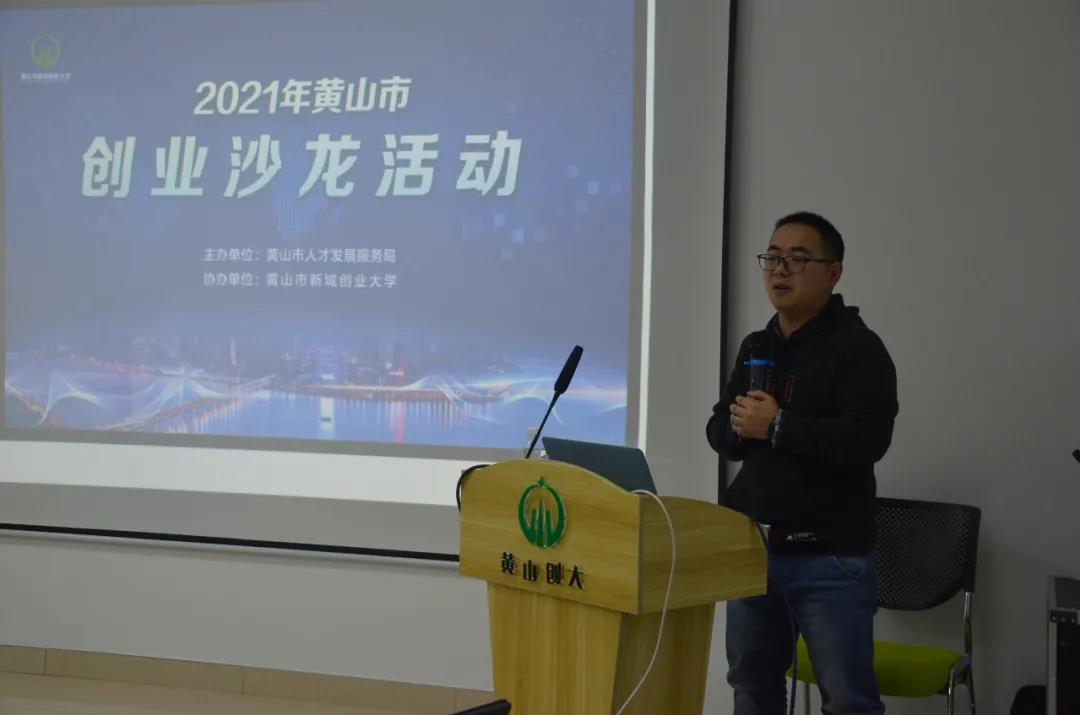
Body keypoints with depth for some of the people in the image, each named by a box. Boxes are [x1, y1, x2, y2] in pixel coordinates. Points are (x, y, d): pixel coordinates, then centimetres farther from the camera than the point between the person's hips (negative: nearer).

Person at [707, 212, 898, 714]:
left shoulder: (858, 347, -8)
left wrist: (777, 426, -18)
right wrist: (739, 425, -9)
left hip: (830, 556, -7)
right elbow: (719, 431, 14)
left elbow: (866, 440, -21)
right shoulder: (755, 347, 14)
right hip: (751, 546, 7)